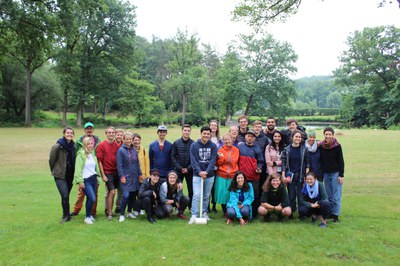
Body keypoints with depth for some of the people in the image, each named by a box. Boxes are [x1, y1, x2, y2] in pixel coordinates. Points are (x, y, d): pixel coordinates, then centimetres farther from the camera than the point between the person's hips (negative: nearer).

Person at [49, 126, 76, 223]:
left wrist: (74, 173, 9)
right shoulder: (57, 146, -13)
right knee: (65, 196, -11)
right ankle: (66, 215, 6)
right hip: (60, 175, -5)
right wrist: (55, 171, 7)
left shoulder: (73, 145, 3)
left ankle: (66, 215, 27)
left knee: (66, 195, 13)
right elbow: (51, 160, -4)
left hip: (70, 175, 5)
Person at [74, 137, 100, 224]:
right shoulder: (81, 154, -9)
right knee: (92, 198, -14)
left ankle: (89, 214, 26)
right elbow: (78, 169, -11)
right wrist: (80, 181, -13)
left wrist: (98, 179, 15)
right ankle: (87, 217, 3)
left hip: (93, 179, 6)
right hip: (86, 180, -6)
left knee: (90, 199, 9)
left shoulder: (93, 154, 11)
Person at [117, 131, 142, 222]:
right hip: (126, 177, -5)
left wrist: (140, 174, 12)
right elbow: (119, 165, -8)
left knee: (133, 195, 10)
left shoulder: (134, 150, 8)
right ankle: (122, 214, 3)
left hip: (134, 176, 5)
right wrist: (122, 176, -12)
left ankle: (130, 212, 25)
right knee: (126, 195, -12)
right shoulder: (121, 150, -6)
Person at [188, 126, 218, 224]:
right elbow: (193, 160, -8)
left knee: (206, 196, 11)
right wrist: (199, 172, -20)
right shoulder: (194, 145, -2)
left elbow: (213, 160, -6)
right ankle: (194, 215, -6)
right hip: (197, 175, -2)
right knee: (196, 195, -9)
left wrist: (206, 171, -19)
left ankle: (204, 213, 25)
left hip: (209, 175, 2)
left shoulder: (213, 146, 2)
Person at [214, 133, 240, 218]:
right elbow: (218, 163, -1)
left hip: (233, 175, 1)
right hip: (222, 175, -1)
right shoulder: (221, 149, -1)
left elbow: (236, 162, 12)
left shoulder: (236, 150, 4)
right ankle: (225, 213, 18)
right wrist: (221, 157, -17)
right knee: (223, 193, 3)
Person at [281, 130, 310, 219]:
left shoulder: (304, 149, 2)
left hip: (301, 175, 0)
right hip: (290, 175, 0)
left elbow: (307, 163, 4)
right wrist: (283, 176, -6)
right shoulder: (286, 149, 0)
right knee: (291, 195, 5)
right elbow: (283, 163, 0)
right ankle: (291, 212, 16)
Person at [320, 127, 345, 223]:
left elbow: (341, 161, -6)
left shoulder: (337, 146, -8)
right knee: (329, 196, 10)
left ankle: (336, 215, 4)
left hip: (335, 173, -4)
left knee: (336, 196, -1)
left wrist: (341, 175, -11)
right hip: (326, 173, 4)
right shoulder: (321, 146, 2)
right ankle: (330, 213, 18)